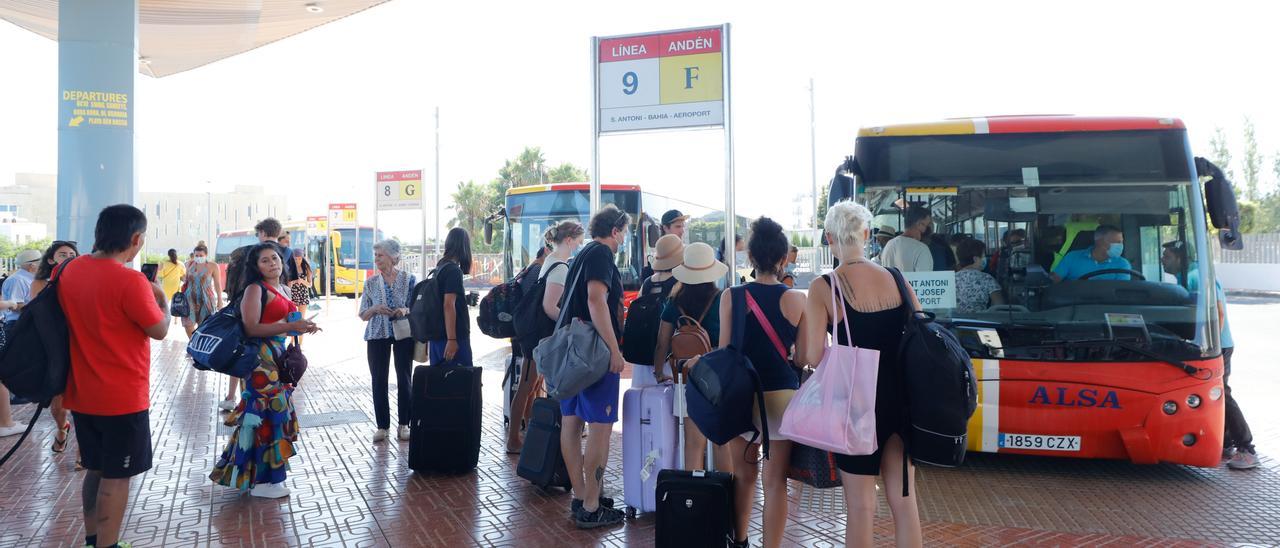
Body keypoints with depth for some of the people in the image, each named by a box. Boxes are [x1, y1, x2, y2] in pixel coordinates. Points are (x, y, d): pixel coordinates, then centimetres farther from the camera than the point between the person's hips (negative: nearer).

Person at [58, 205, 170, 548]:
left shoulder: (70, 271, 1)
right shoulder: (130, 281, -22)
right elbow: (160, 331, -12)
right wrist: (161, 298, 5)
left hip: (82, 394, 8)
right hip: (122, 397, -7)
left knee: (95, 469, 19)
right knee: (116, 477, 3)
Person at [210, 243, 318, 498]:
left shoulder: (284, 290, 15)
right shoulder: (255, 289, -10)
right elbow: (251, 328, -19)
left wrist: (302, 327, 7)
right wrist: (289, 326, -24)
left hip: (279, 356, 9)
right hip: (261, 358, -9)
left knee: (278, 411, 13)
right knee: (267, 413, -7)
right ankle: (261, 480, 0)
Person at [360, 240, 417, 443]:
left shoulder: (409, 280, 1)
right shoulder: (371, 283, 7)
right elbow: (363, 315, 9)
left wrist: (406, 310, -17)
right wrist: (374, 309, -12)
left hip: (404, 334, -2)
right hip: (377, 335, 2)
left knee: (405, 379, 0)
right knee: (379, 380, 1)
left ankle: (404, 424, 10)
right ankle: (382, 426, 9)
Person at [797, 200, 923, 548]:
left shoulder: (823, 288, -11)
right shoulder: (896, 279, 2)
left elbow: (810, 357, -17)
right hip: (900, 398, 5)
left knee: (861, 506, 6)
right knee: (904, 499, 14)